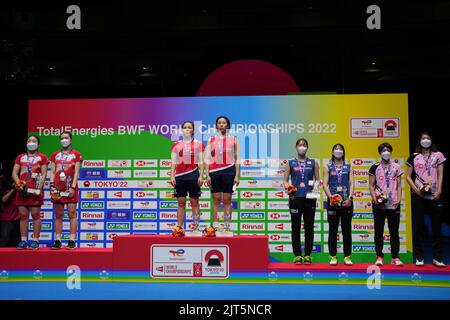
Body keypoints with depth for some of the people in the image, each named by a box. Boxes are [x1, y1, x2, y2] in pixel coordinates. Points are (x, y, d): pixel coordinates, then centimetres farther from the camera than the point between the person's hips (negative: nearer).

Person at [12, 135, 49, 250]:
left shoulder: (42, 157, 7)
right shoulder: (20, 157, 18)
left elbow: (43, 175, -1)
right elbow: (14, 173, 13)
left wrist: (39, 188, -12)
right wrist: (19, 184, -5)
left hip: (35, 191, -4)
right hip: (22, 190, 4)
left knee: (35, 215, -3)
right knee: (23, 215, 4)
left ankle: (35, 240, 0)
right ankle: (23, 241, 8)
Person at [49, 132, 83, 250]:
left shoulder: (76, 154, 5)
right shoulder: (55, 155, 15)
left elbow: (76, 172, -2)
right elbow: (52, 172, 10)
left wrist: (73, 187, -11)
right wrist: (52, 186, -2)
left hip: (70, 188, -3)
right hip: (58, 189, 4)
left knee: (72, 214, -4)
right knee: (58, 216, 5)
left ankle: (72, 241, -3)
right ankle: (57, 241, 9)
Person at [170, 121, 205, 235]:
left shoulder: (198, 144, 7)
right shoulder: (177, 145, 11)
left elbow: (201, 162, 4)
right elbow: (174, 162, 10)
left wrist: (201, 176, -5)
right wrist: (172, 176, 0)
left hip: (193, 175, -2)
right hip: (180, 175, 2)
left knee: (194, 202, 1)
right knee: (181, 202, 2)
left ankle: (196, 228, 3)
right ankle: (179, 228, 4)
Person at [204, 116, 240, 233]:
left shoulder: (233, 140, 10)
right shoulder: (211, 140, 12)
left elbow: (237, 159, 7)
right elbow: (207, 159, 8)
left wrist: (237, 176, -1)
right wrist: (207, 175, -2)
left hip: (229, 171, -1)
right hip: (214, 171, 1)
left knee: (227, 200, 0)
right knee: (216, 199, 1)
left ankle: (228, 226, 3)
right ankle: (215, 226, 4)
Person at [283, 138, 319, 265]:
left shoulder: (313, 163, 11)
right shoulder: (290, 163, 8)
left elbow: (317, 179, 12)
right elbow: (285, 180, 6)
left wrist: (316, 185, -10)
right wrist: (288, 188, -14)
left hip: (309, 198, 1)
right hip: (295, 198, -1)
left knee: (309, 227, 3)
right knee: (296, 228, 2)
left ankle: (308, 255, 11)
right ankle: (297, 255, 9)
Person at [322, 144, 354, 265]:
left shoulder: (348, 167, 11)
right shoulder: (328, 167, 7)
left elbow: (351, 183, 3)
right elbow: (325, 184, 0)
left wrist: (350, 198, -10)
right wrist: (331, 197, -13)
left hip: (347, 202, 1)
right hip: (332, 202, -1)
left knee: (347, 229, 3)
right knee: (333, 230, 2)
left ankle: (347, 257, 9)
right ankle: (333, 257, 9)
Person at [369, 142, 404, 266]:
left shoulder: (396, 167, 9)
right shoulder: (375, 167, 6)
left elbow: (399, 185, 8)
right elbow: (371, 185, 4)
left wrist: (398, 199, -6)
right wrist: (375, 198, -10)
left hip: (393, 204, 1)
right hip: (379, 204, -1)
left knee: (394, 231, 2)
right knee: (379, 231, 3)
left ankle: (395, 257, 7)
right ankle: (379, 257, 9)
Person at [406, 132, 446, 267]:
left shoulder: (438, 155, 10)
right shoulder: (414, 157, 9)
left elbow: (440, 175, 4)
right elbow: (408, 177, 7)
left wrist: (439, 191, -8)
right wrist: (415, 189, -8)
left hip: (434, 195, 0)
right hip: (418, 195, 0)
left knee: (437, 226, 0)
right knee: (417, 226, 1)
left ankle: (437, 258, 8)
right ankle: (419, 258, 8)